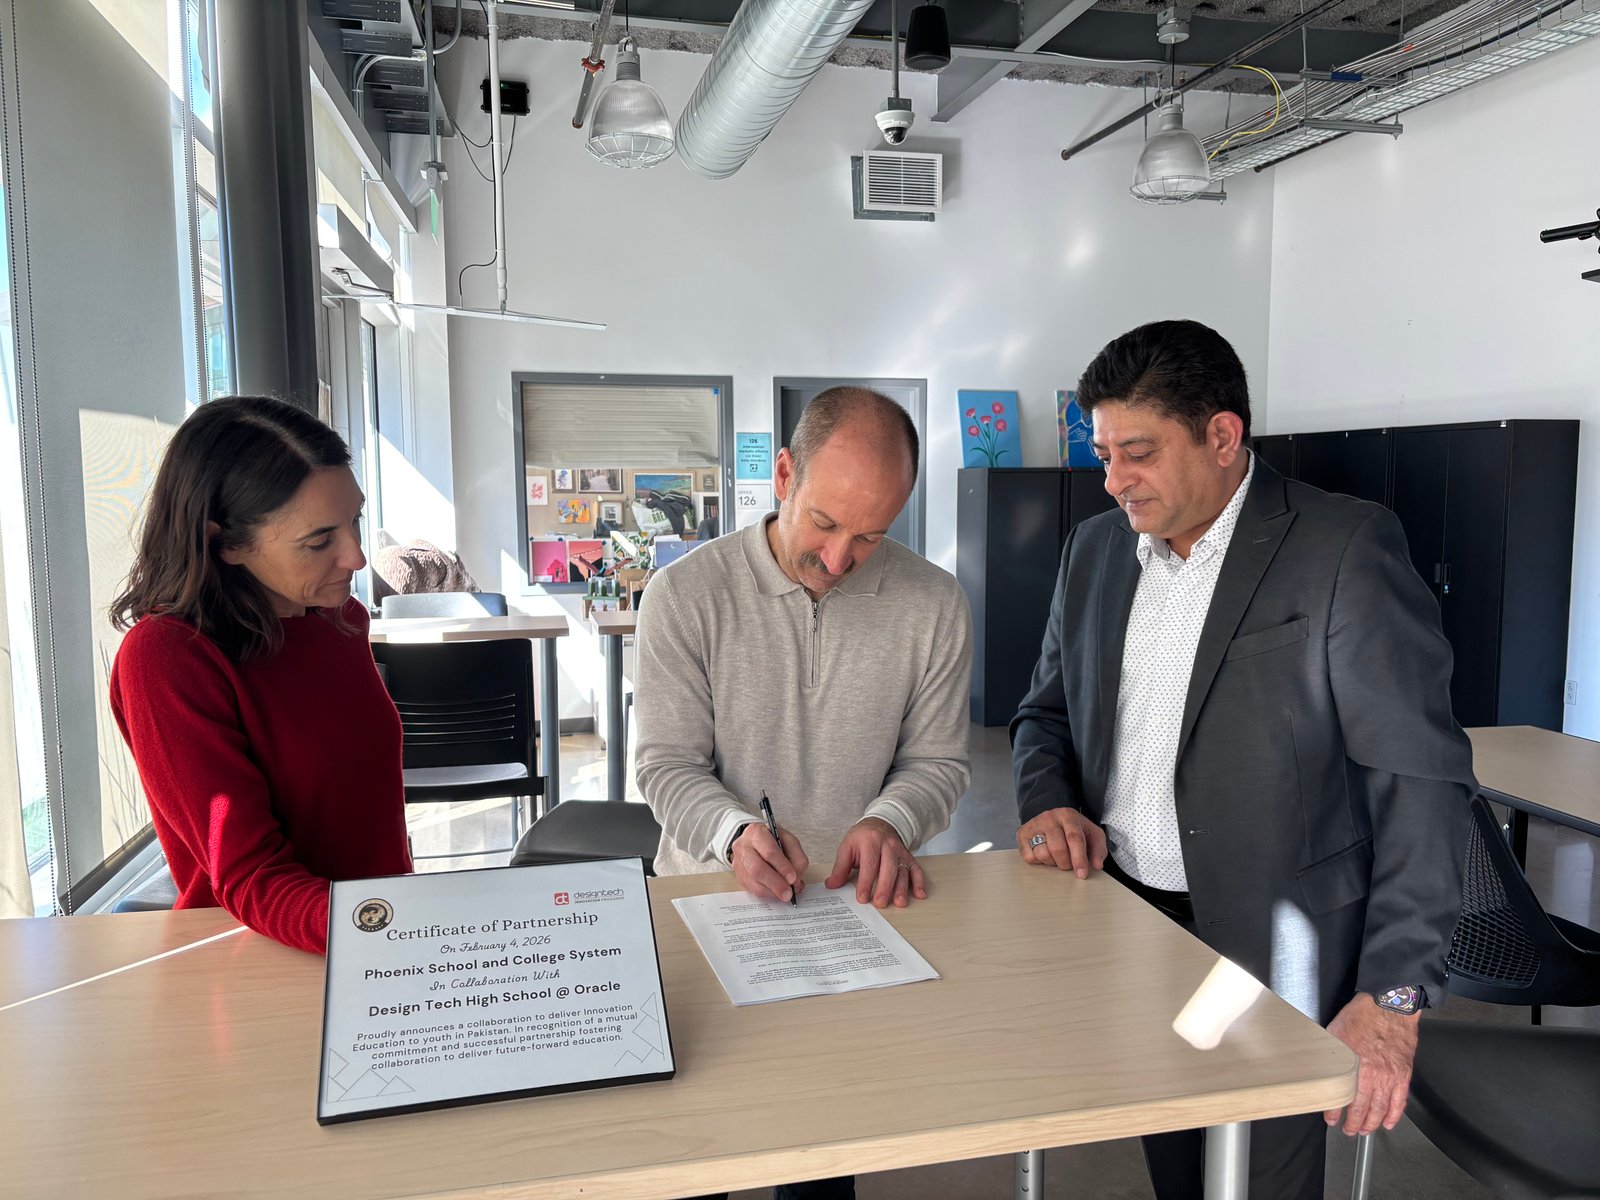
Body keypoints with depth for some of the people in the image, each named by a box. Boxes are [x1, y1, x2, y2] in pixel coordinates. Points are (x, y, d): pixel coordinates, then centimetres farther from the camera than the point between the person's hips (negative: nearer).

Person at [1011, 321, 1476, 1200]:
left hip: (1270, 951, -4)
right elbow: (1047, 709, 16)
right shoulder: (1096, 548, 6)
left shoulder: (1346, 550, -11)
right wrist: (1048, 801, -5)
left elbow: (1421, 778, -13)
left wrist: (1393, 995, -17)